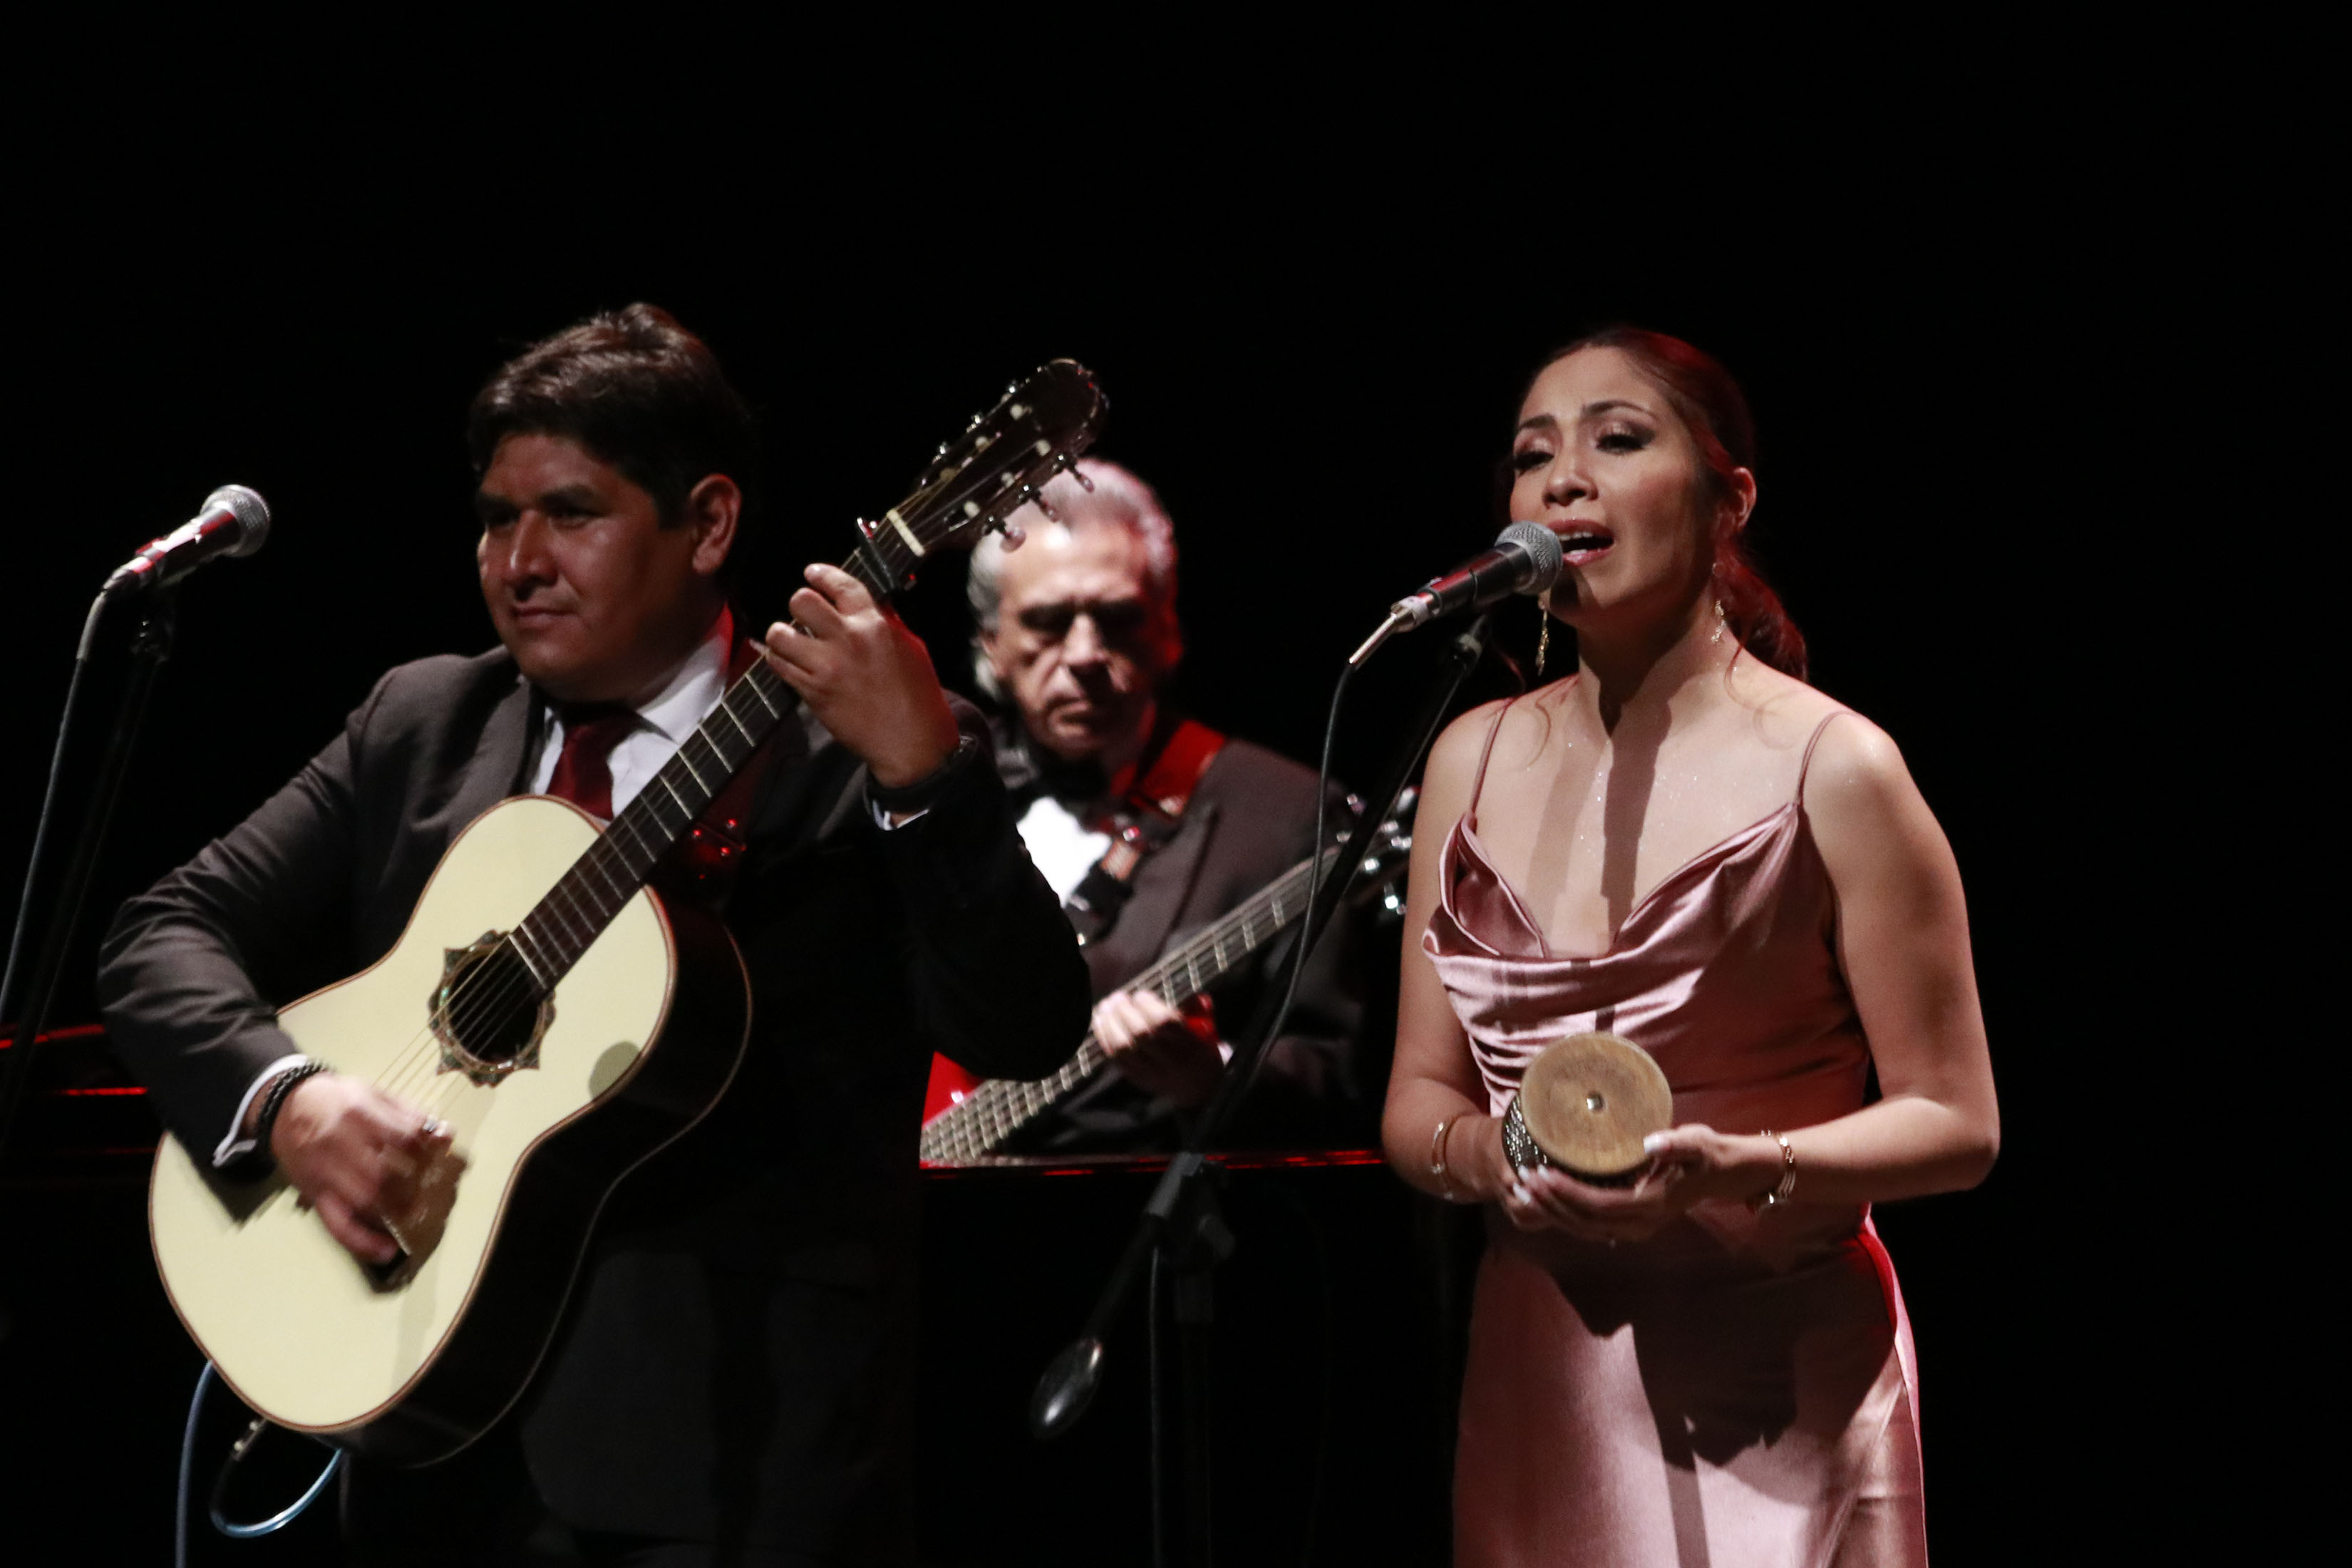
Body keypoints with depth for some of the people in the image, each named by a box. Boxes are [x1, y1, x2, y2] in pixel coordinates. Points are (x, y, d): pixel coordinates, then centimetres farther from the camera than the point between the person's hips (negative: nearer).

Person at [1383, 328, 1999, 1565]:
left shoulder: (1829, 768, -9)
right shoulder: (1474, 757, 6)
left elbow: (1954, 1124, -6)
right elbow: (1417, 1100, 10)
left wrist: (1732, 1169, -22)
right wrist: (1489, 1155, -12)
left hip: (1769, 1388, -4)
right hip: (1535, 1376, 4)